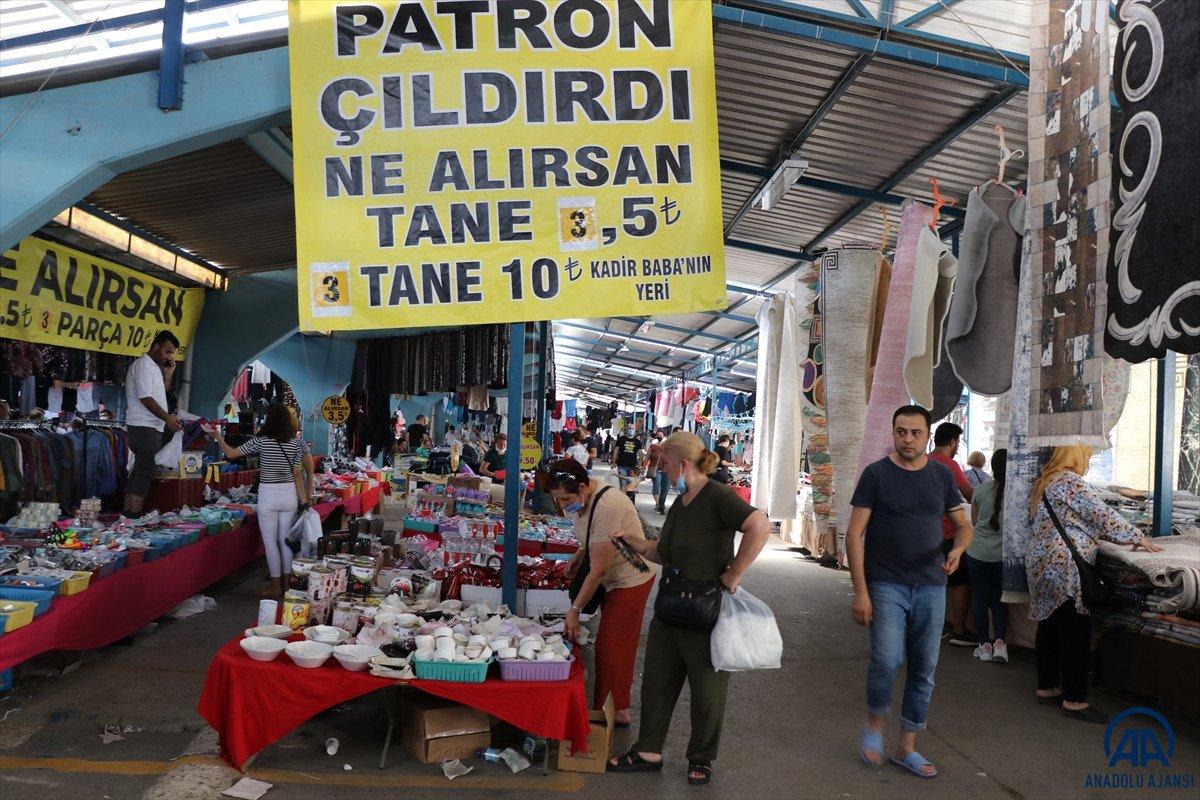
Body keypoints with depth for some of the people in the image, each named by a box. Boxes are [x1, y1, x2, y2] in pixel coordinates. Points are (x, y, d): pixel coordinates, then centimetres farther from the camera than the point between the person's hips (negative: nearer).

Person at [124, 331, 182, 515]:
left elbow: (160, 394, 23)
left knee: (138, 472, 10)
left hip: (151, 428, 10)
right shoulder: (143, 365, -10)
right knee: (145, 472, -12)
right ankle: (134, 516, -13)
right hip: (144, 428, -10)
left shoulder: (154, 367, 20)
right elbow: (146, 398, -18)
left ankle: (127, 514, 13)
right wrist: (167, 418, -23)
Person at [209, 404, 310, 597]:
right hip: (289, 494, 4)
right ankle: (287, 583, 20)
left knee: (270, 542, 4)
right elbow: (297, 475, 4)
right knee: (285, 540, 13)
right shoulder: (294, 443, 1)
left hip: (268, 495, -4)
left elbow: (230, 454, -2)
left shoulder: (261, 441, -10)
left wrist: (217, 436, 10)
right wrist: (304, 498, 9)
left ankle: (275, 586, 8)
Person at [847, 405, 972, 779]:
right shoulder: (876, 474, -5)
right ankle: (874, 721, 12)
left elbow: (963, 525, 14)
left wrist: (958, 548, -10)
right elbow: (854, 534, -7)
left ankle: (906, 747, 22)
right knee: (886, 660, -17)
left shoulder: (941, 475, 6)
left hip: (931, 586, 4)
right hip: (886, 586, -4)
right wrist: (860, 591, -13)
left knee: (924, 668, 8)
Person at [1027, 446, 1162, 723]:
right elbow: (1102, 515, -12)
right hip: (1065, 568, -10)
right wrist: (1137, 537, -1)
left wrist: (1095, 534, 23)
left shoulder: (1044, 482, 17)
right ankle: (1074, 700, 1)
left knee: (1049, 626, 15)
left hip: (1041, 565, 10)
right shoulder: (1070, 481, -13)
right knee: (1075, 633, -4)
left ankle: (1046, 688, 23)